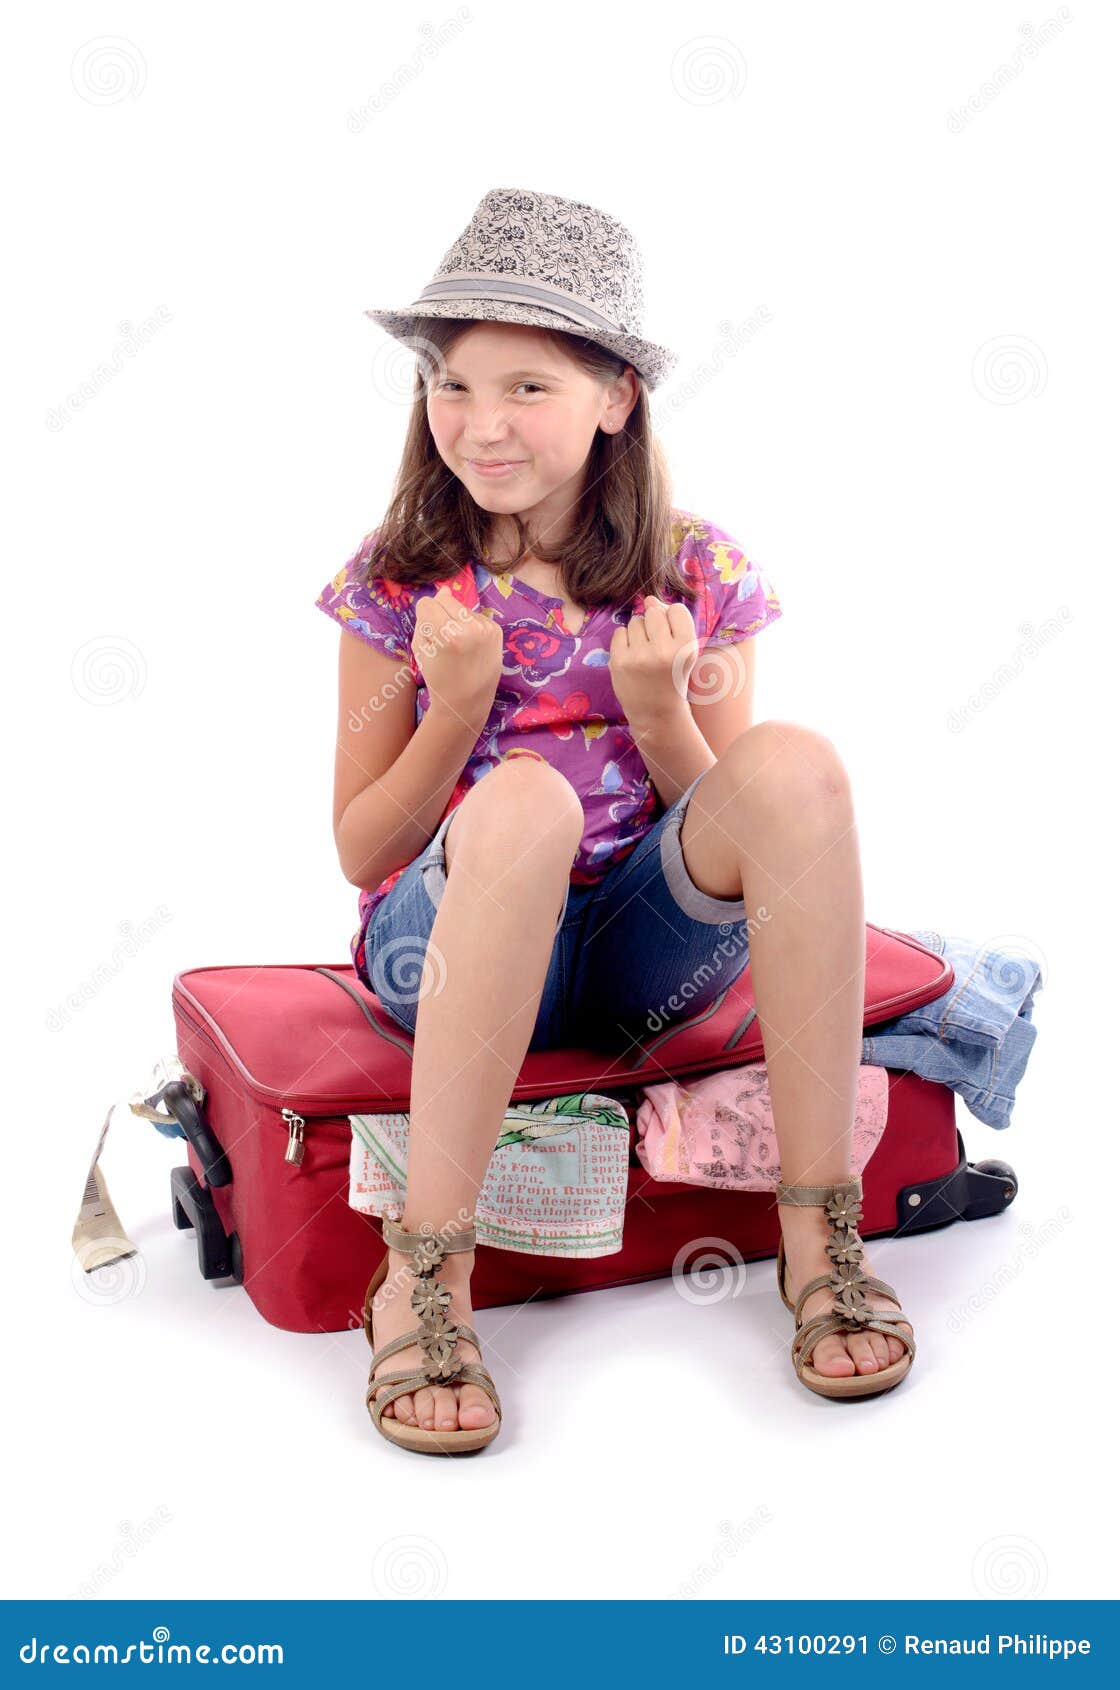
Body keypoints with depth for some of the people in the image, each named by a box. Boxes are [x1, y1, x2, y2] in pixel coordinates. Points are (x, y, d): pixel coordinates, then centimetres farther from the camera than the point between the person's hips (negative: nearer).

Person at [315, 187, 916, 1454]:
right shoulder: (397, 585, -2)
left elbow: (736, 826, 3)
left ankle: (820, 1232, -20)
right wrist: (457, 707, -16)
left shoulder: (699, 576, 1)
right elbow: (360, 854, -1)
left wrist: (658, 707, -15)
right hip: (449, 954, -1)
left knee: (795, 764, -27)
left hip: (649, 947, 2)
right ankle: (424, 1271, -27)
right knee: (526, 799, -36)